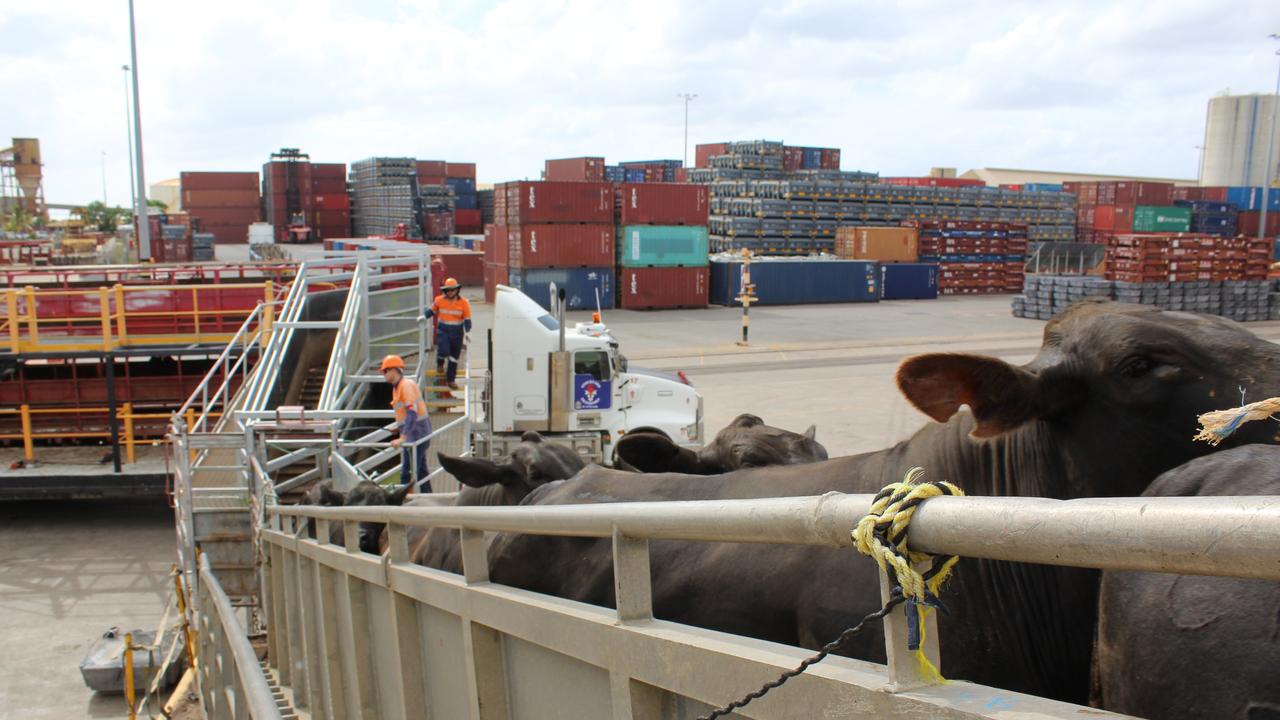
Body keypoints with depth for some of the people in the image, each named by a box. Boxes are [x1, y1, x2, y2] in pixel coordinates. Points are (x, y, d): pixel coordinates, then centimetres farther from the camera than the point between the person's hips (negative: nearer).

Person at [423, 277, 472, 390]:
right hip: (443, 331, -1)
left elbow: (467, 320, -4)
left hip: (457, 333, 1)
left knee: (454, 357, 8)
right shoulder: (439, 300, -3)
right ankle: (440, 364, 17)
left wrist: (467, 332, -14)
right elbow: (431, 311, 12)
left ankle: (451, 380, 23)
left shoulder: (464, 303, -5)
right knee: (443, 351, -21)